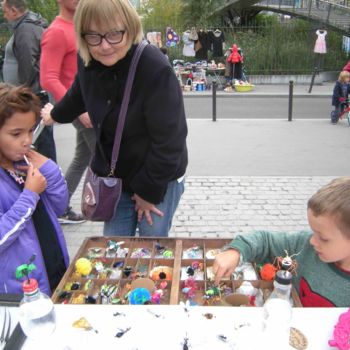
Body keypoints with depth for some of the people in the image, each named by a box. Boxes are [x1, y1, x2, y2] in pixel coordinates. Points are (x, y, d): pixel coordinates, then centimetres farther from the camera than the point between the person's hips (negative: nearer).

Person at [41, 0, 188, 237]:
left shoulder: (156, 70, -27)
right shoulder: (89, 62, -7)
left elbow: (169, 142, -24)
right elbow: (78, 95, 17)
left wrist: (149, 191, -13)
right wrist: (55, 115, 37)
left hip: (160, 180, -5)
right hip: (115, 177, 5)